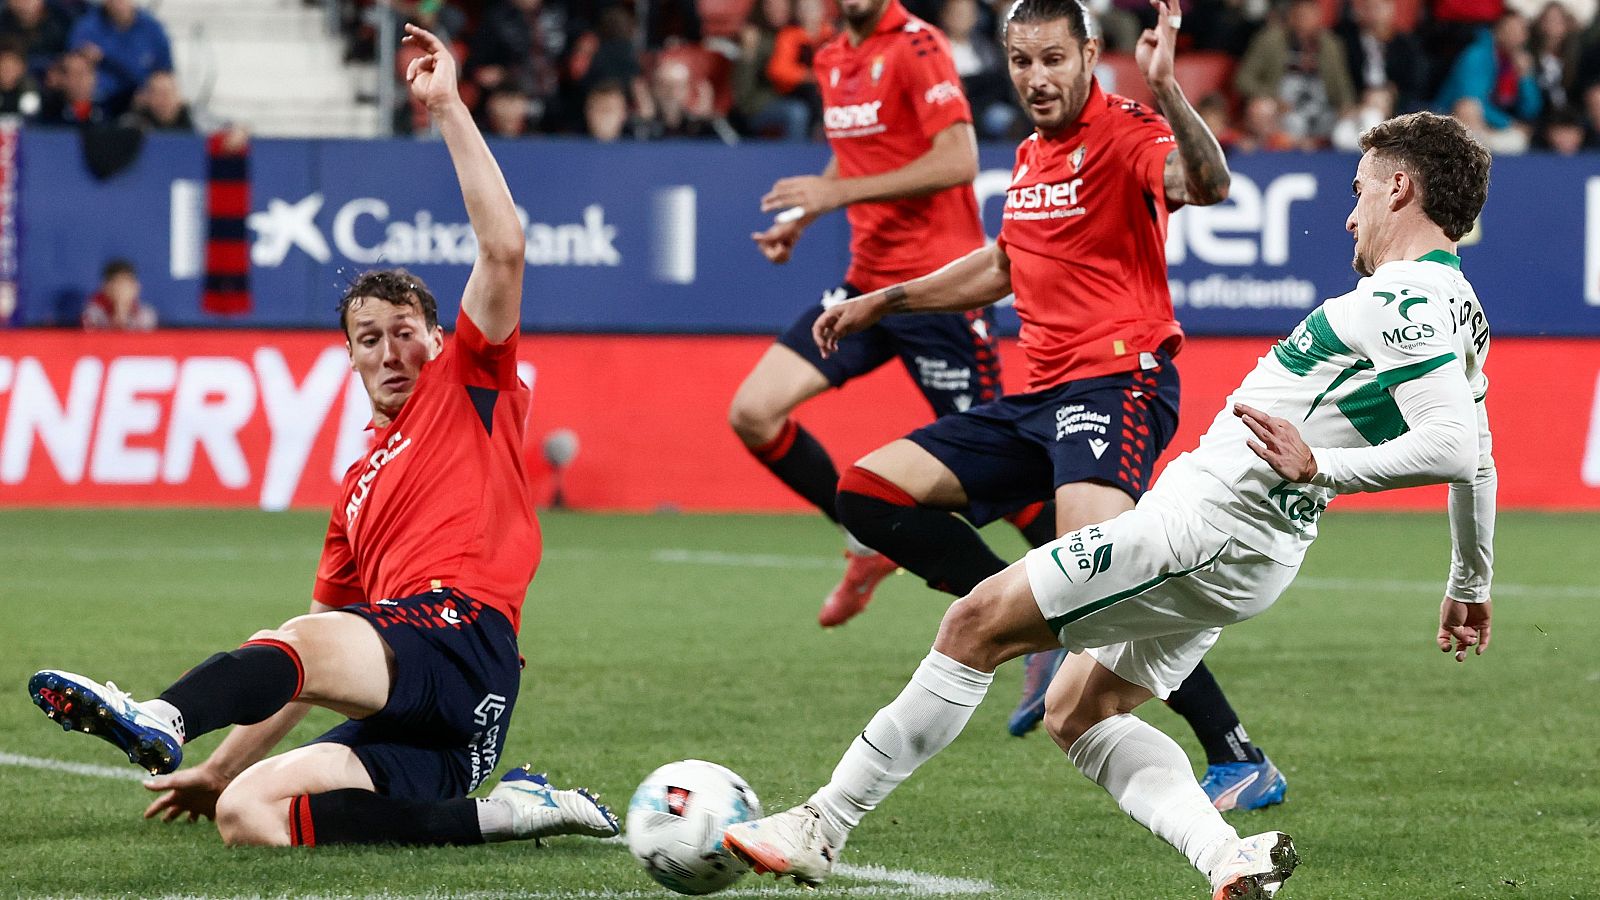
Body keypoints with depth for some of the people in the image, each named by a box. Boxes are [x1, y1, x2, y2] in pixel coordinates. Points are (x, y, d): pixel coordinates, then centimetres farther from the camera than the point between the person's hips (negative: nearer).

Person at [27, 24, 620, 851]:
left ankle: (163, 718, -64)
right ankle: (502, 814, -19)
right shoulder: (357, 488, 34)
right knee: (244, 814, -16)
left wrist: (447, 107, 2)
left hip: (464, 634, -8)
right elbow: (310, 671, 34)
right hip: (404, 721, 8)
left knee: (303, 640, -35)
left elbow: (502, 248, 2)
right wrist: (221, 766, 28)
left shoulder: (469, 386, 16)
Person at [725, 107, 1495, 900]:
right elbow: (1477, 459, 24)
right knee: (1077, 714, 16)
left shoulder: (1406, 300, -18)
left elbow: (1451, 448, -31)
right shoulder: (1459, 307, 13)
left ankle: (820, 828, -2)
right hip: (1253, 555, 11)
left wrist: (1322, 466, -29)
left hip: (1205, 521, -11)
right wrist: (1470, 586, 34)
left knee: (979, 623, -5)